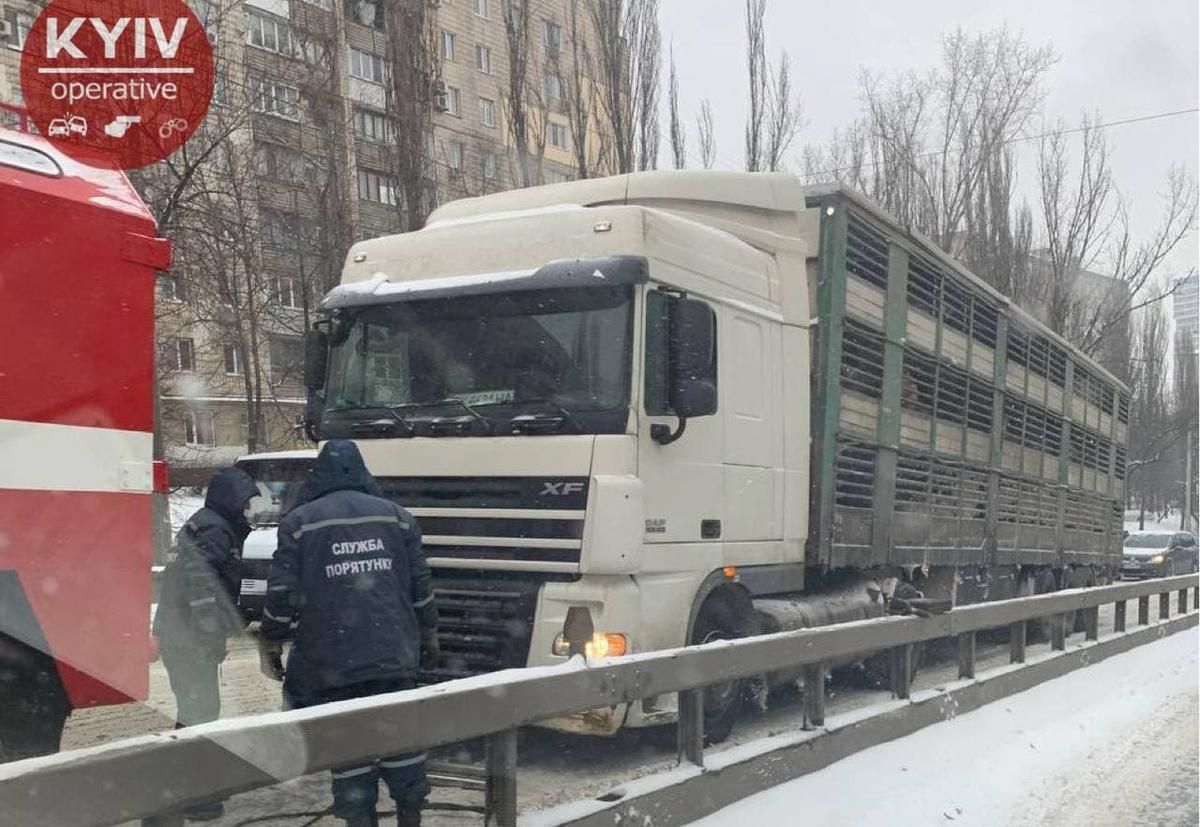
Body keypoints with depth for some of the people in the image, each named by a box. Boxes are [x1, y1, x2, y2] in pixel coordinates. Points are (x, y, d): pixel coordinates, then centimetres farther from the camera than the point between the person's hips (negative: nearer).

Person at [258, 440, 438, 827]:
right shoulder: (397, 516, 9)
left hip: (331, 662, -3)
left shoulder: (299, 522, 1)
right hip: (393, 655, 3)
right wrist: (429, 635, 22)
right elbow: (420, 585, 10)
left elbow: (283, 592, -3)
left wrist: (270, 645, 10)